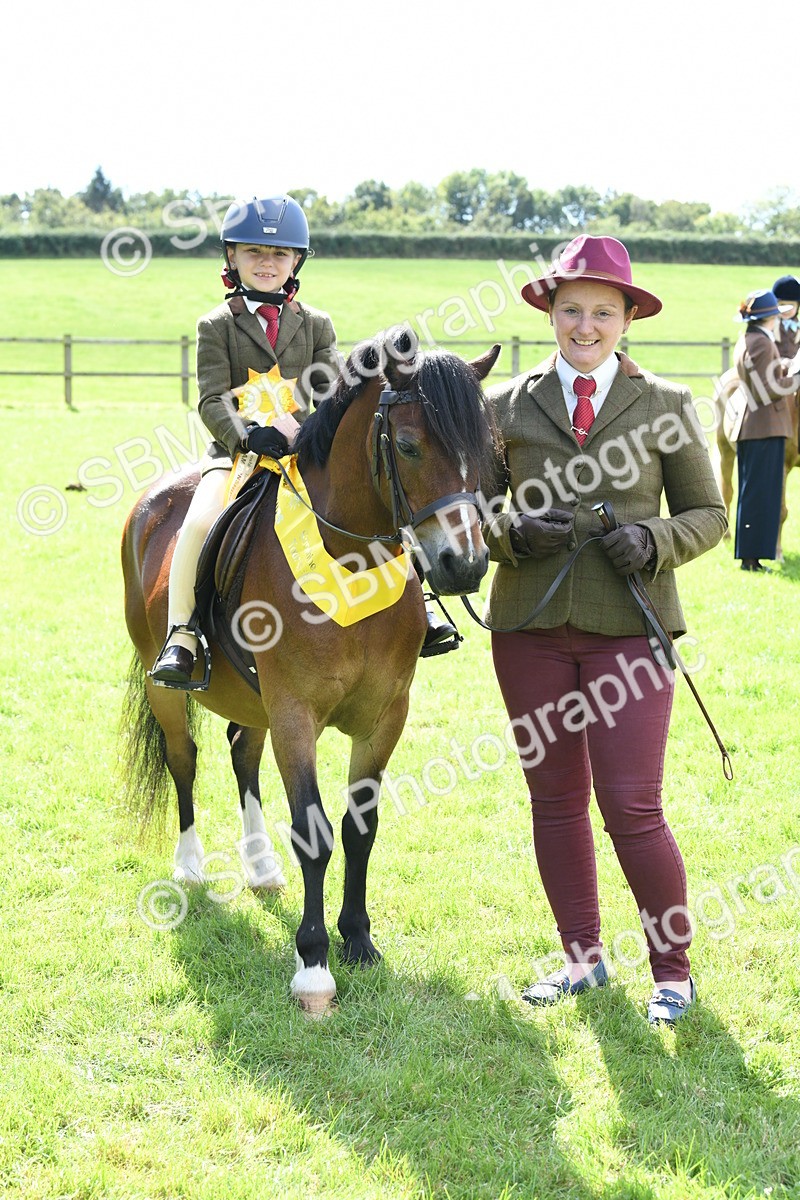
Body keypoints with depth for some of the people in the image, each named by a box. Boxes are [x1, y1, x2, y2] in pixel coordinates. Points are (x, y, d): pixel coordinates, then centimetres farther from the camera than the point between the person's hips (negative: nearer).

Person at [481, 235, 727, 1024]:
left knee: (631, 808, -7)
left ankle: (672, 970, 12)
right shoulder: (507, 407, 7)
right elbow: (472, 509, 10)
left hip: (628, 626, -2)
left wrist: (656, 540, -12)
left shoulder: (665, 405, 4)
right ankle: (583, 957, 26)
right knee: (554, 799, 10)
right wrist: (513, 534, -11)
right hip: (531, 625, 3)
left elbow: (707, 514, 8)